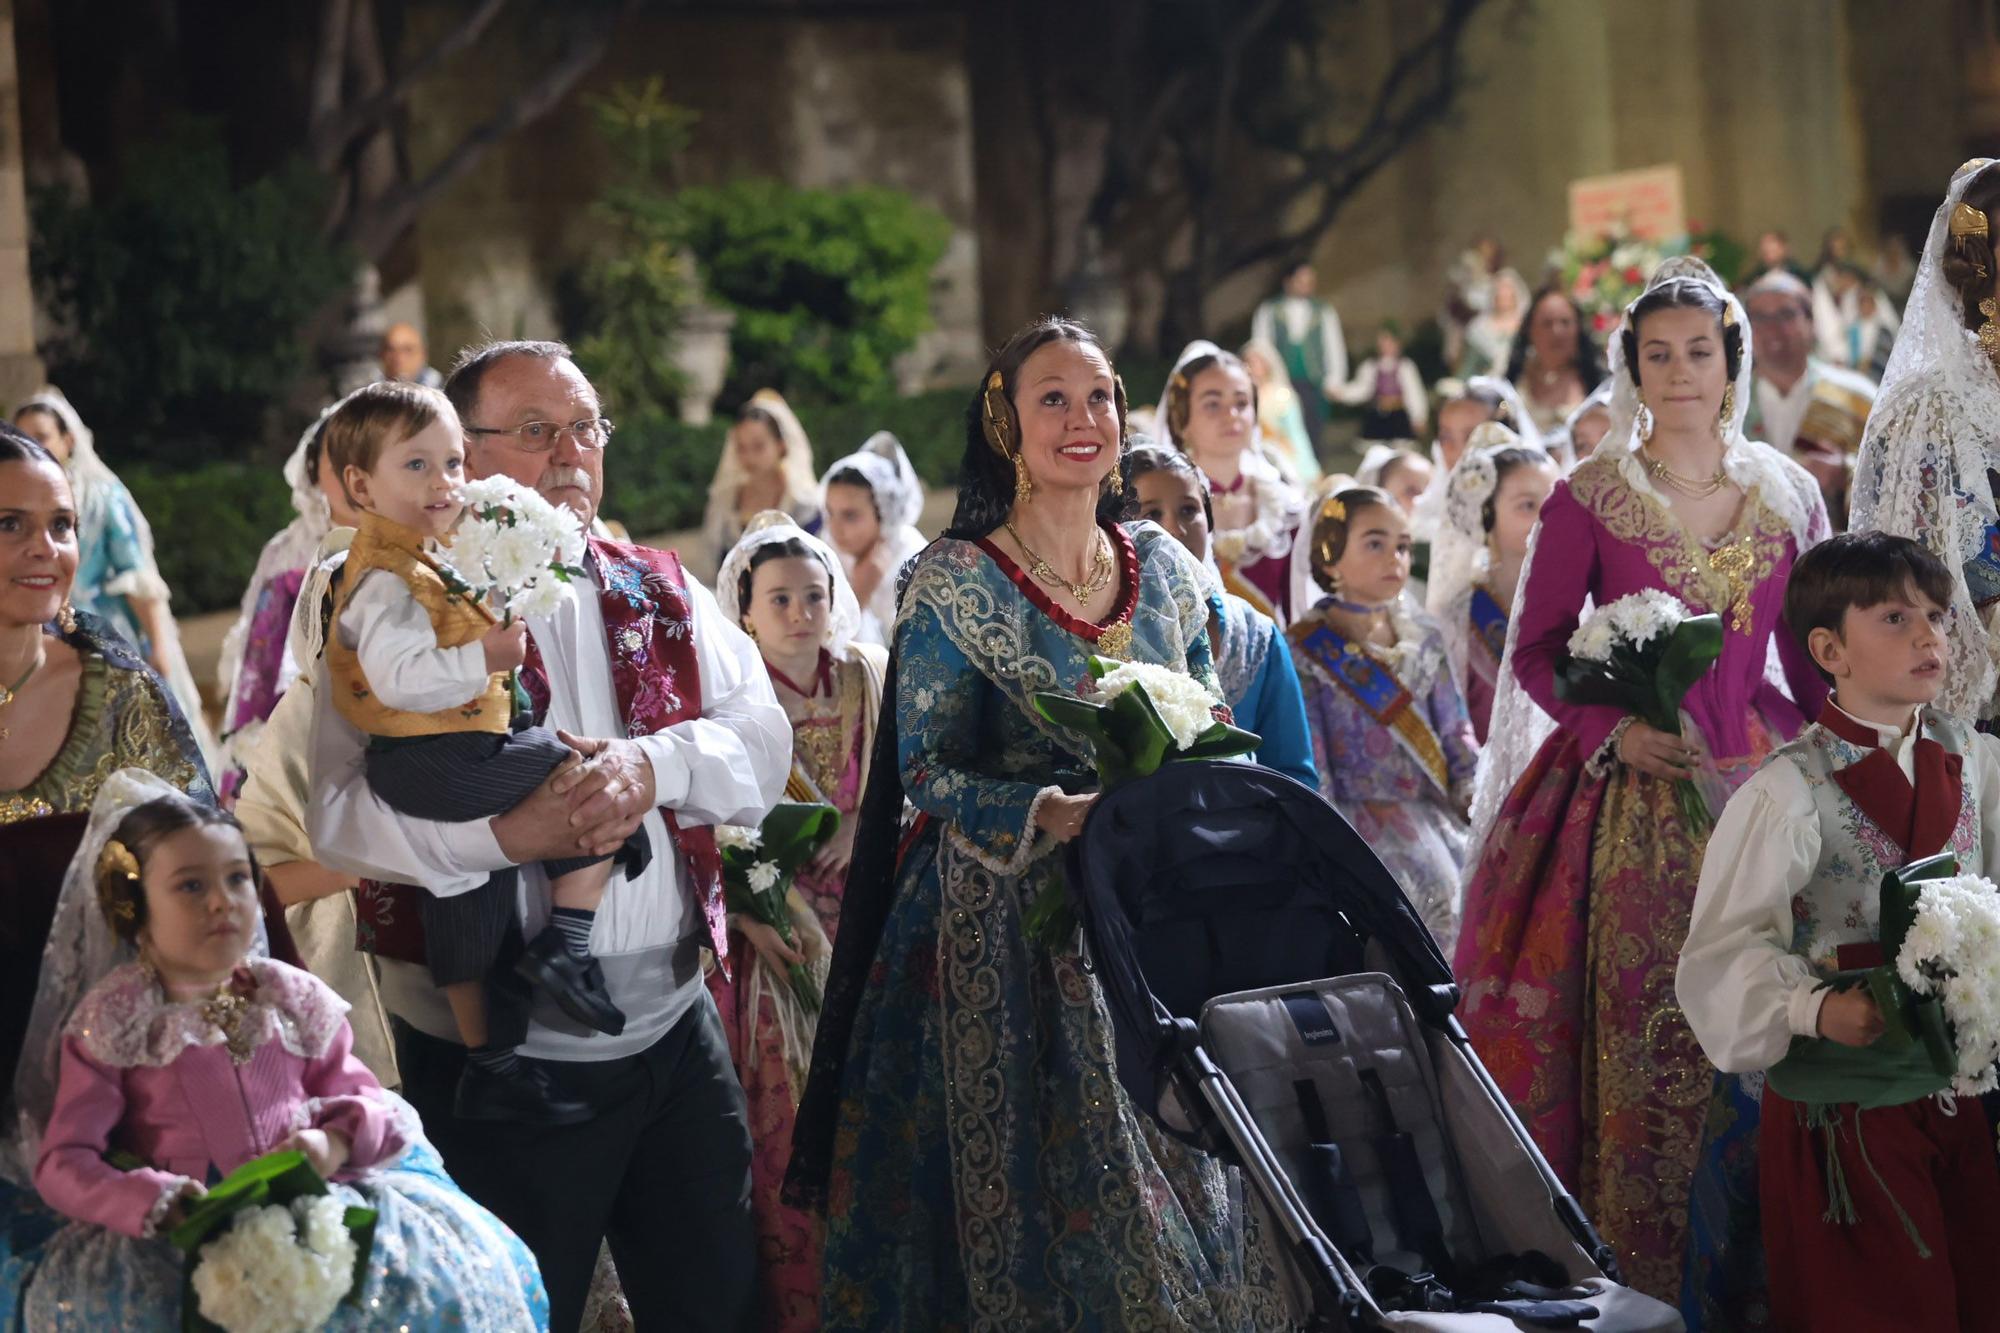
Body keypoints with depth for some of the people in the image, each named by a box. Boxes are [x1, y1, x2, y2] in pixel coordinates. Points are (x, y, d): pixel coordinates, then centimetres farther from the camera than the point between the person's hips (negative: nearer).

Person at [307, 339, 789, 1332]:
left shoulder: (659, 594, 11)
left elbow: (762, 738, 1)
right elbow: (339, 814, -15)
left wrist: (650, 766, -18)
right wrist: (505, 834, -28)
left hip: (672, 1022, 5)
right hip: (494, 1051, -4)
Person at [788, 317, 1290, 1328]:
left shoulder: (1166, 568, 8)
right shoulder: (955, 582, -7)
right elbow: (925, 771, -10)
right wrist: (1059, 815, -23)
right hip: (1006, 924, -4)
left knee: (1176, 1186, 5)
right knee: (1026, 1186, -3)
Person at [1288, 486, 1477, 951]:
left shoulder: (1423, 638, 12)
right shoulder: (1307, 651, -4)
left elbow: (1455, 732, 15)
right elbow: (1306, 765, -6)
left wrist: (1475, 794, 1)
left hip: (1430, 809, 5)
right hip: (1356, 817, -5)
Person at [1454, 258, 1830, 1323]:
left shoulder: (1787, 495, 8)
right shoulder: (1590, 497, -1)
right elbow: (1536, 649, 1)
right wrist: (1612, 726, -14)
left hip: (1757, 786, 3)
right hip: (1632, 797, -3)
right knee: (1638, 1033, -3)